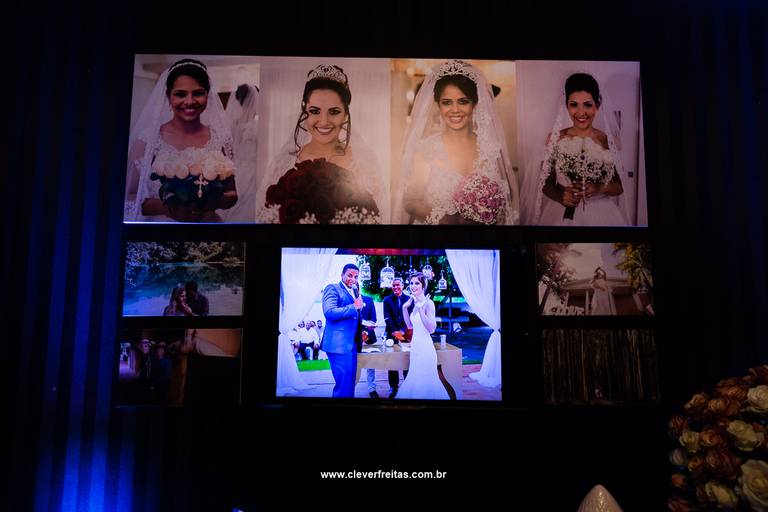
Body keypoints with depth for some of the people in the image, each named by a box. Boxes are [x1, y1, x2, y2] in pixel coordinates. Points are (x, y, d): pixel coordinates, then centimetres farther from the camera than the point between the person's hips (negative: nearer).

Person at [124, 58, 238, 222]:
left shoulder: (220, 139, -1)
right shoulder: (147, 140, -6)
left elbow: (232, 196, 6)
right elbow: (128, 200, -4)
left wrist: (214, 201, -13)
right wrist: (167, 208, -18)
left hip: (208, 221, 1)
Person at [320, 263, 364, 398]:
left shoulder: (355, 291, 19)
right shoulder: (332, 289, -6)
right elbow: (329, 312, -21)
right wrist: (354, 307, -17)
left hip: (352, 343, 9)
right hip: (339, 343, -8)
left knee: (350, 381, 13)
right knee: (344, 382, -9)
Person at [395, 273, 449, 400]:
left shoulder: (428, 303, -16)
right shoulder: (414, 302, 8)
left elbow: (432, 329, -23)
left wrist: (420, 309, -28)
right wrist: (405, 308, 5)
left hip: (425, 346, -8)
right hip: (415, 345, 8)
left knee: (424, 380, 2)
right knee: (416, 379, 17)